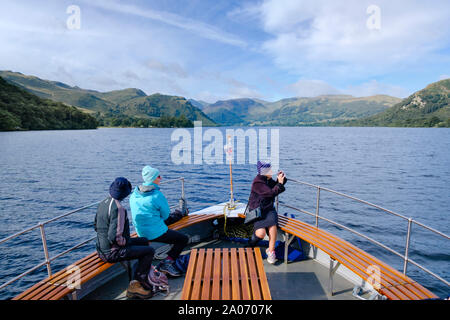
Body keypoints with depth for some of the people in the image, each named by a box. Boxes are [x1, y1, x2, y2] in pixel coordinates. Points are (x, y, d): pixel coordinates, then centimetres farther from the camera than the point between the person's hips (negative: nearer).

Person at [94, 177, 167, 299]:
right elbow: (114, 237, -31)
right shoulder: (118, 208, -26)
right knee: (150, 251, -6)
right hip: (112, 253, -10)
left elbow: (96, 226, 16)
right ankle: (136, 283, 5)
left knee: (144, 241, 18)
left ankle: (148, 275, 23)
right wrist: (125, 242, -9)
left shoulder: (103, 203, 3)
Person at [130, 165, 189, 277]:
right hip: (156, 233, -8)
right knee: (184, 239, 6)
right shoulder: (157, 195, -20)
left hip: (141, 233, 8)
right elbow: (165, 215, -8)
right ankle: (166, 263, -4)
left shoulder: (134, 194, 2)